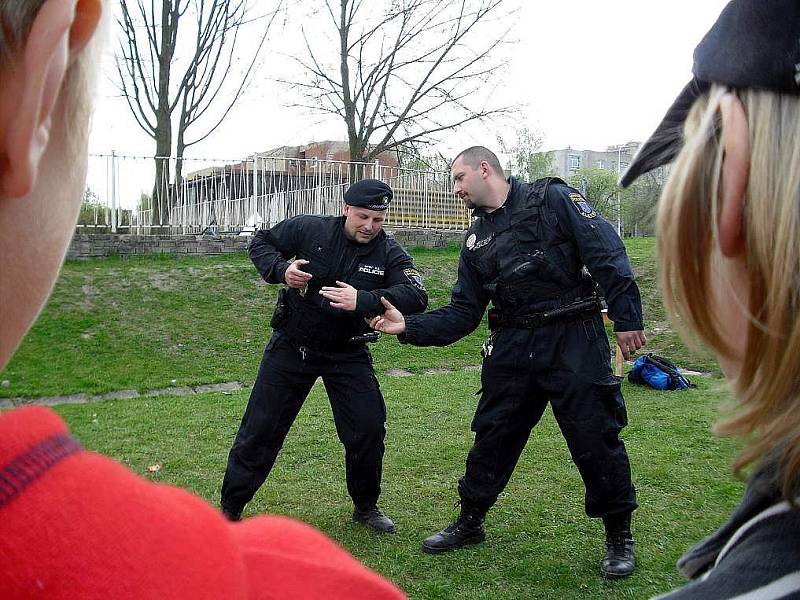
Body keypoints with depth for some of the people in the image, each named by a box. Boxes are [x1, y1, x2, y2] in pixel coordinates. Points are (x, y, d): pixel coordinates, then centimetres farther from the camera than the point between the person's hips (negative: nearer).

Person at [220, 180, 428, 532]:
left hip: (348, 354, 1)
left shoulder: (390, 254, -13)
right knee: (259, 431, 4)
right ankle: (230, 510, 20)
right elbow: (260, 242, 0)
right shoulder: (309, 230, -13)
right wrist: (281, 270, -22)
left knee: (368, 430, -3)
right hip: (291, 345, 0)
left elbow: (416, 296, -28)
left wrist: (363, 300, -43)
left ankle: (365, 506, 23)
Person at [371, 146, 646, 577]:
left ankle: (619, 537, 21)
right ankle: (470, 522, 30)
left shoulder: (553, 200, -4)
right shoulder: (476, 240, 14)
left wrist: (627, 318, -17)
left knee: (595, 439, 1)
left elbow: (607, 253, -11)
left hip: (574, 342, -5)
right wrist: (409, 327, -1)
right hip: (513, 347, 6)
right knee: (492, 436, 11)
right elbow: (462, 314, 11)